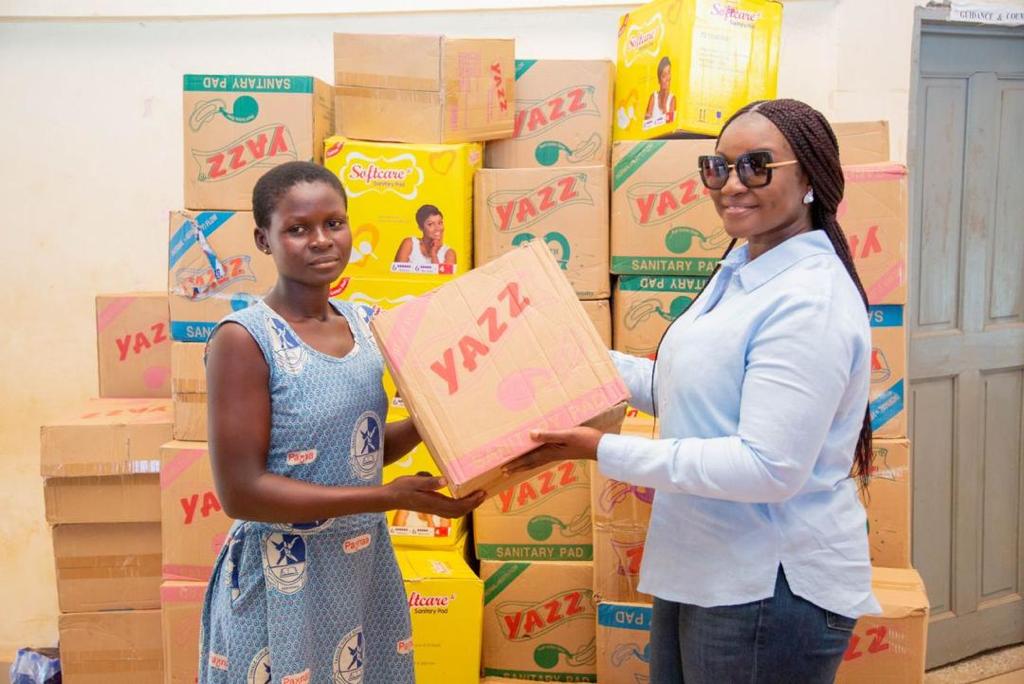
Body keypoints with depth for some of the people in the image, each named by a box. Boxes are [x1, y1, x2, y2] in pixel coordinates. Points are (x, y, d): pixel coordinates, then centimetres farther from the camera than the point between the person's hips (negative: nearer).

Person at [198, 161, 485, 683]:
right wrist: (390, 497, -24)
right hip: (283, 581, -6)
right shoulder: (243, 339, -17)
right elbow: (241, 492, -21)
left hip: (368, 565, 6)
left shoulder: (360, 323, 2)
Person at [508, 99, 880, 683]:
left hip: (771, 587, -9)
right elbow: (683, 389, 16)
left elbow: (768, 468, -28)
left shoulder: (809, 301, -23)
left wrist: (604, 451, -26)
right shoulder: (743, 271, 8)